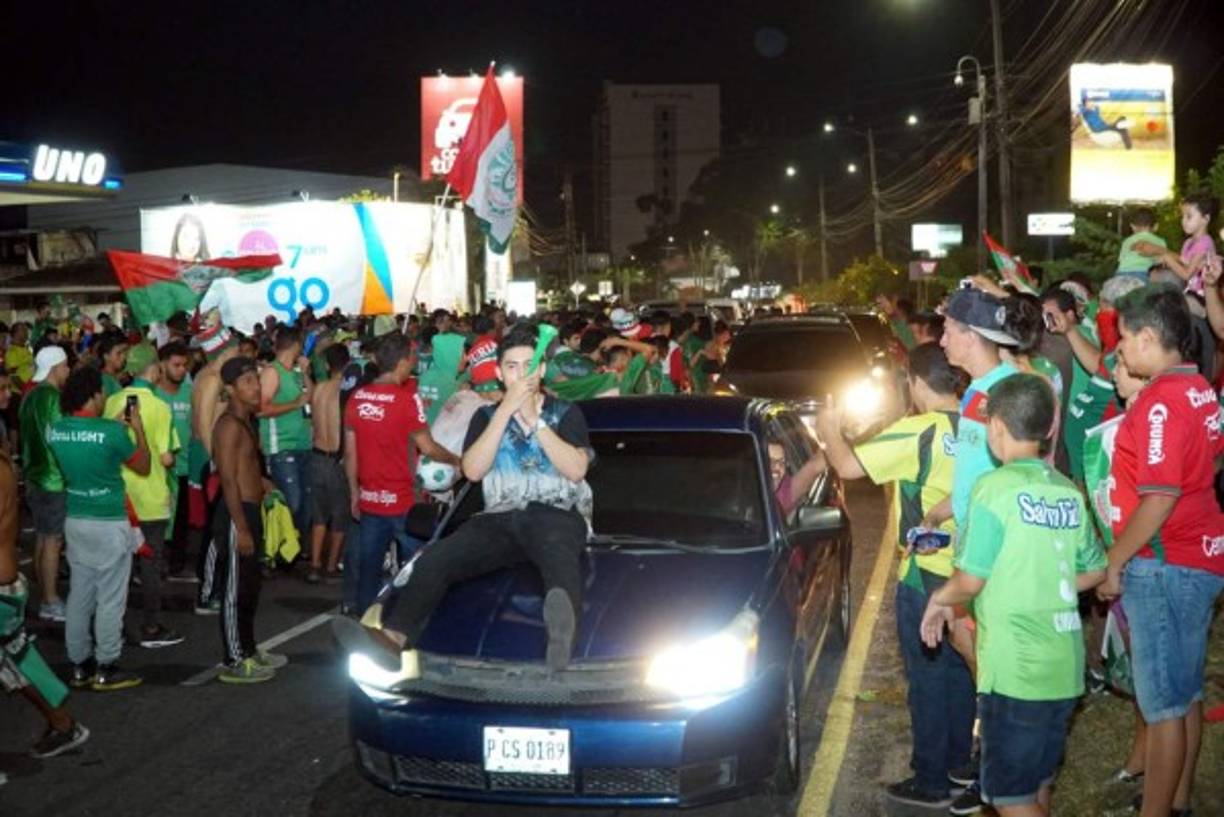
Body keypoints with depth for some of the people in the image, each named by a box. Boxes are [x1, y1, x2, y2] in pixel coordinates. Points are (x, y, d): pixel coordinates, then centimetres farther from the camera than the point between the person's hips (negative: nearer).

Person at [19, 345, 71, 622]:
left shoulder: (31, 396, 10)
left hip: (36, 476, 9)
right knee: (53, 540, -3)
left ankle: (46, 597, 18)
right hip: (53, 478, -9)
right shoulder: (51, 396, -17)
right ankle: (50, 602, 1)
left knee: (42, 539, 12)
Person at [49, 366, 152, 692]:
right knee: (110, 599, 3)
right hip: (109, 523, -6)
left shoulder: (56, 430, 0)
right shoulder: (111, 431, -17)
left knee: (79, 595, 13)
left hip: (75, 520, 6)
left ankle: (79, 665, 21)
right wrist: (137, 428, 6)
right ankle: (106, 669, 10)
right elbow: (143, 466, -3)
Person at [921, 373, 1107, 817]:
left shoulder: (995, 487, -13)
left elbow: (971, 580, -14)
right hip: (1065, 667, 7)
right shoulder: (1069, 492, 6)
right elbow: (1094, 571, 15)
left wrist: (940, 599, 5)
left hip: (1015, 670, -7)